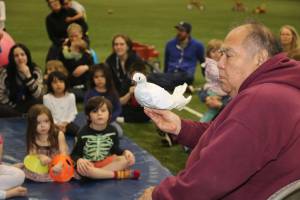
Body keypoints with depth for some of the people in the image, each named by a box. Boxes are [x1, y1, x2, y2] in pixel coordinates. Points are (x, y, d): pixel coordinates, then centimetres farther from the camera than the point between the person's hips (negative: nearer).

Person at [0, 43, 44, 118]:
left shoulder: (35, 71, -5)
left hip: (29, 107, 0)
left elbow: (38, 95, -16)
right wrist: (15, 107, -13)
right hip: (11, 108, 0)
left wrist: (28, 76, -24)